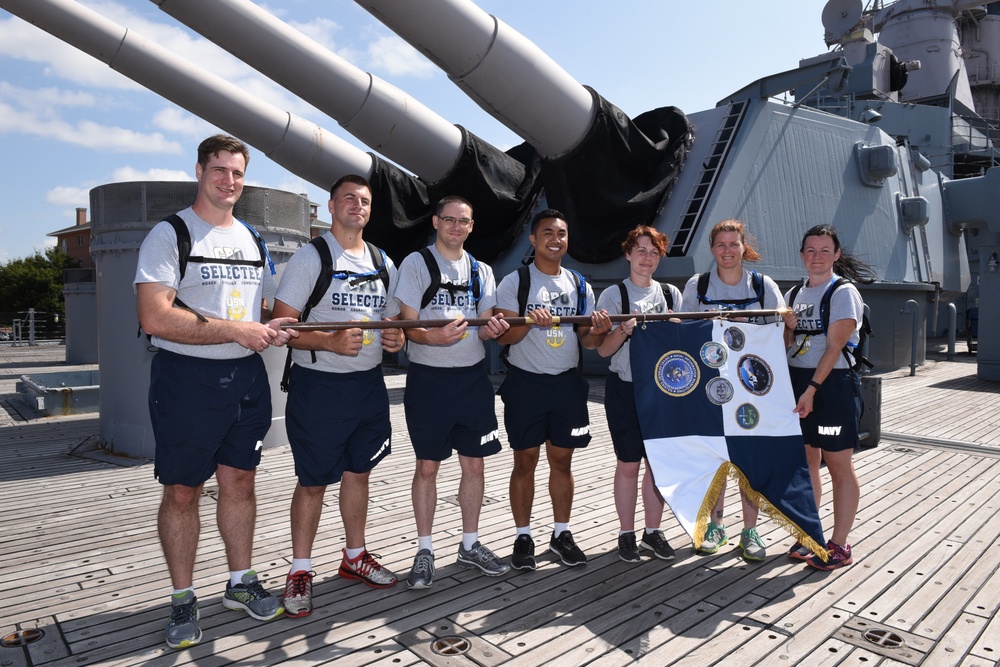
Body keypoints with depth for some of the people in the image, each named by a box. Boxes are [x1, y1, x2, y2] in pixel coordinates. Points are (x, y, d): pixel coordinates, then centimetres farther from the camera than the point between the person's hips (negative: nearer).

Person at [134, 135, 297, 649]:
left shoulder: (251, 239, 14)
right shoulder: (170, 234, -6)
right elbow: (155, 318, -18)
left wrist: (273, 330, -1)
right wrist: (236, 330, -20)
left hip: (246, 376, 5)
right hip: (186, 379, -5)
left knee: (240, 481, 12)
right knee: (182, 491, 5)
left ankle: (241, 582, 27)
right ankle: (183, 599, 21)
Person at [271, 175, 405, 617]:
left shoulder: (383, 264, 12)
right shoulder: (310, 258, -6)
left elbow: (394, 321, 19)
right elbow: (282, 325, -12)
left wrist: (396, 338, -4)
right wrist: (331, 342, -26)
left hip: (369, 383, 6)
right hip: (318, 385, -5)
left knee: (359, 472, 16)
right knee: (313, 481, 3)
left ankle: (354, 556, 33)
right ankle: (300, 571, 20)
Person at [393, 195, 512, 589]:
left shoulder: (482, 271, 12)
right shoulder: (417, 264, -2)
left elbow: (484, 328, 11)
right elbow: (408, 325, -8)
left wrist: (493, 329, -14)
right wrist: (435, 336, -29)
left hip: (472, 377, 4)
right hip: (429, 378, -4)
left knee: (474, 464, 9)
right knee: (427, 466, 3)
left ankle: (470, 545, 25)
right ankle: (425, 551, 18)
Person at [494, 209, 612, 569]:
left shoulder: (580, 285, 10)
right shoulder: (514, 282, -3)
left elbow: (586, 340, 10)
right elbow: (503, 336, -8)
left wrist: (597, 331, -13)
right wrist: (529, 321, -26)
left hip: (567, 383, 4)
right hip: (525, 382, -3)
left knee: (562, 459, 11)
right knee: (525, 461, 4)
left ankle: (561, 533, 25)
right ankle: (523, 537, 18)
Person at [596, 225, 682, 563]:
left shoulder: (671, 294, 9)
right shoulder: (614, 295, -2)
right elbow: (603, 349, -5)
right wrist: (624, 330, -23)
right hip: (625, 387, -3)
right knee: (629, 463, 3)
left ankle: (653, 531, 23)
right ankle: (626, 534, 18)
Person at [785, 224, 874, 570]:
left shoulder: (843, 292, -7)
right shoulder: (794, 294, 13)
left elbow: (834, 347, -15)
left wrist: (812, 389, -20)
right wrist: (788, 328, -3)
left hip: (832, 385, -6)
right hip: (797, 383, 6)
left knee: (839, 466, 1)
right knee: (806, 462, 11)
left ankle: (839, 545, 10)